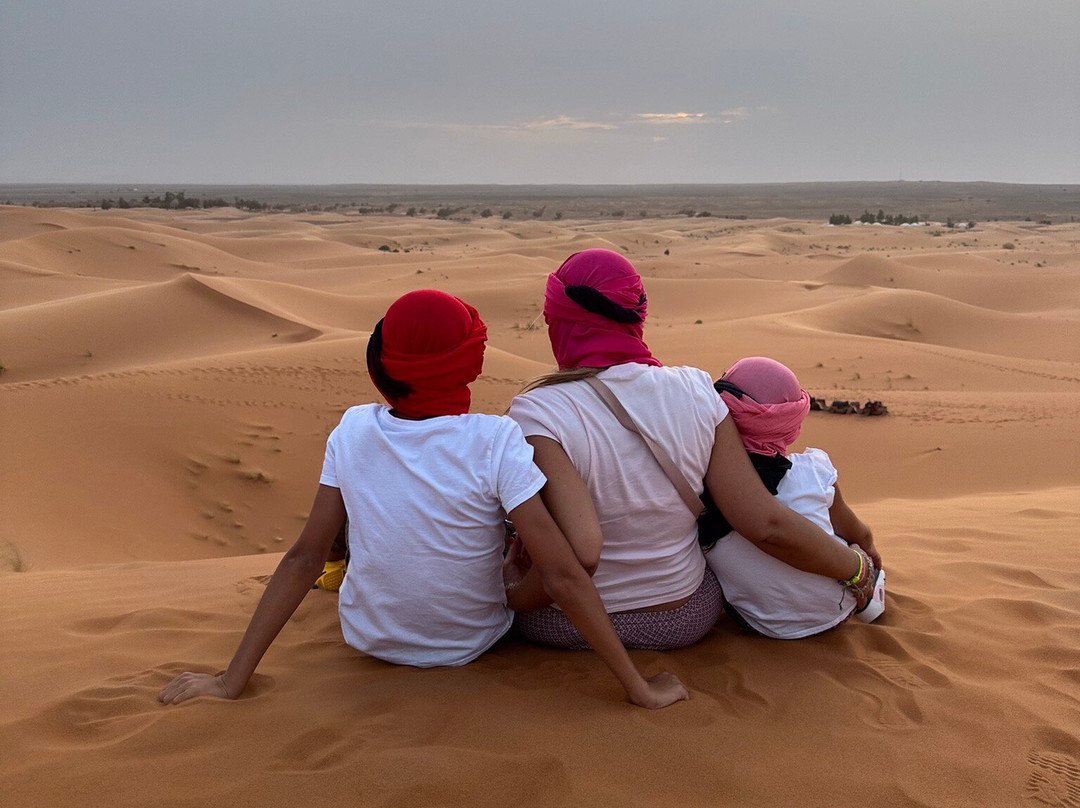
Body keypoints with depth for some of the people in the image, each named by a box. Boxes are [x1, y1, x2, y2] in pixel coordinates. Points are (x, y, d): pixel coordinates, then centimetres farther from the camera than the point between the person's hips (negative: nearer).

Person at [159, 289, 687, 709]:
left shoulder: (352, 431, -16)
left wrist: (233, 680, -9)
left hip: (367, 636, 2)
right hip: (471, 645, -2)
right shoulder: (495, 442, -26)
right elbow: (563, 577, -28)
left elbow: (303, 560, -15)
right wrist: (640, 688, -20)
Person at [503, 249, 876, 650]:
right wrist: (857, 568, 1)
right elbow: (767, 526, -15)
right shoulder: (696, 393, -14)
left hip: (563, 627, -2)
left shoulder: (537, 414, -24)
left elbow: (579, 552, -36)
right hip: (685, 622, 3)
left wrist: (511, 598, -18)